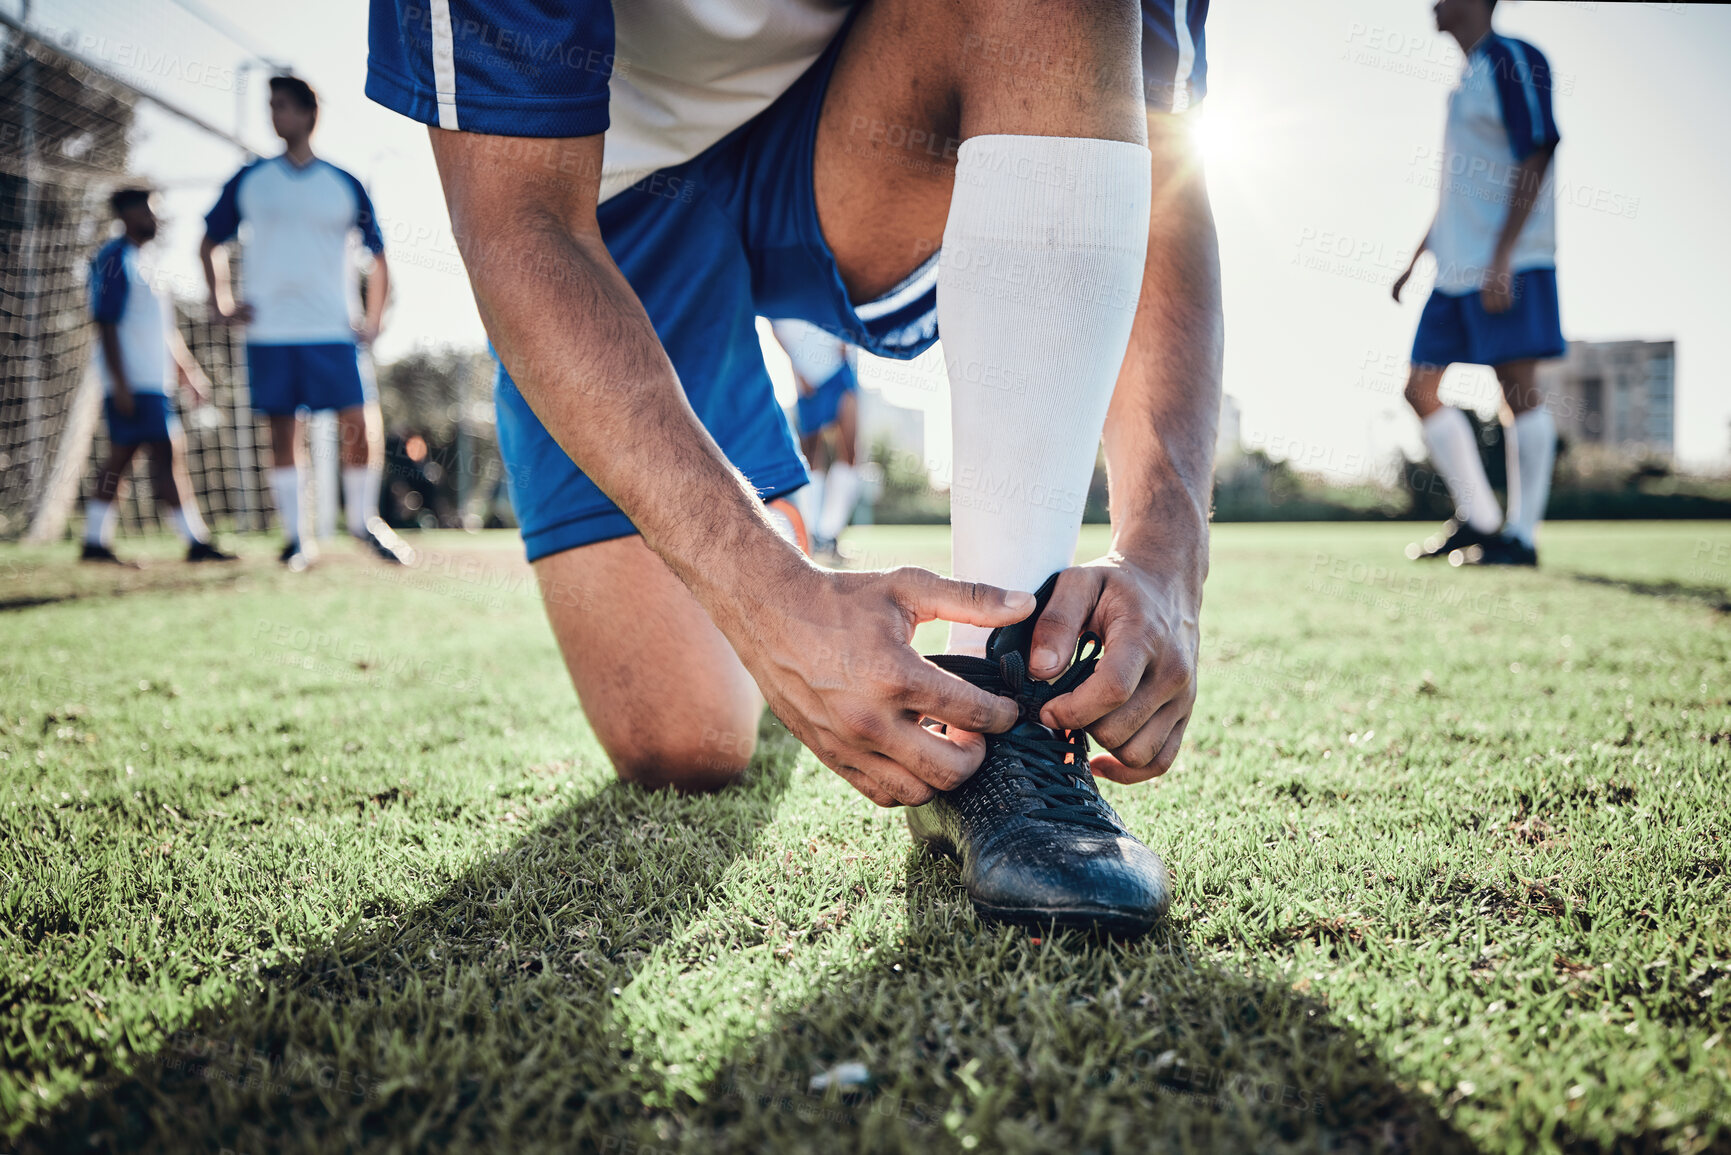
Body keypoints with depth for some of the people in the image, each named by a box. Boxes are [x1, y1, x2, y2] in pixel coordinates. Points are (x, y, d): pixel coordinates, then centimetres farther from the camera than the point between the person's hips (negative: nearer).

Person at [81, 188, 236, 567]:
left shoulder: (141, 262, 20)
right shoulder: (115, 260, -9)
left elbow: (165, 329, 24)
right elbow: (106, 325, -15)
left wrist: (189, 372, 22)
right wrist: (120, 384, -19)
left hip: (153, 383, 9)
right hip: (133, 385, -9)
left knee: (120, 459, 10)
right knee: (167, 456, -9)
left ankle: (95, 543, 15)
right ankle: (196, 542, -8)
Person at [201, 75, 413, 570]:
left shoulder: (345, 185, 6)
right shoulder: (248, 181, 9)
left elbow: (377, 255, 13)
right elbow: (210, 243, 18)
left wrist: (373, 321, 4)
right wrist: (221, 303, 5)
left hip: (333, 332, -1)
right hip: (268, 333, 1)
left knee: (358, 427, -8)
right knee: (282, 432, 3)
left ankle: (363, 519, 11)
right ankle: (293, 535, 11)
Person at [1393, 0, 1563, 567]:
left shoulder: (1513, 61, -5)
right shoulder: (1466, 80, 22)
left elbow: (1534, 162, -14)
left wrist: (1501, 257, -21)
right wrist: (1414, 262, 25)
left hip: (1511, 264, -9)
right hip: (1456, 267, 10)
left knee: (1518, 389, -7)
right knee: (1420, 388, 5)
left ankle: (1521, 535, -3)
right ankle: (1477, 520, 12)